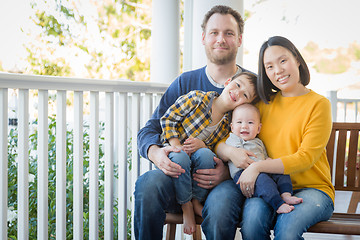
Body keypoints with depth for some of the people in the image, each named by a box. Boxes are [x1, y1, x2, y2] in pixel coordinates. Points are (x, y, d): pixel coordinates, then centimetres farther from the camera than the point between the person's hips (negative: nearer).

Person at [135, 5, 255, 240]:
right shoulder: (185, 83, 13)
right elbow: (148, 131, 9)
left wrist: (229, 172, -20)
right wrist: (157, 153, -16)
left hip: (230, 179, -2)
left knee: (220, 204, -37)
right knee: (149, 182, -30)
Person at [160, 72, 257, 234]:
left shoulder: (229, 125, -2)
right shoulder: (197, 98, -12)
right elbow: (168, 118, -7)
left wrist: (202, 145, -21)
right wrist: (177, 145, -18)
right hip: (174, 151, -2)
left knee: (205, 154, -32)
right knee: (180, 158, -37)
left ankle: (197, 201, -13)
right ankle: (186, 206, -17)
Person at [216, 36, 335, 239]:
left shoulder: (318, 104, 0)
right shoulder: (263, 104, 14)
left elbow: (305, 158, -10)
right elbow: (220, 143, 10)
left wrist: (258, 166, -21)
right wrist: (231, 152, -15)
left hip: (311, 188, -3)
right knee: (252, 220, -31)